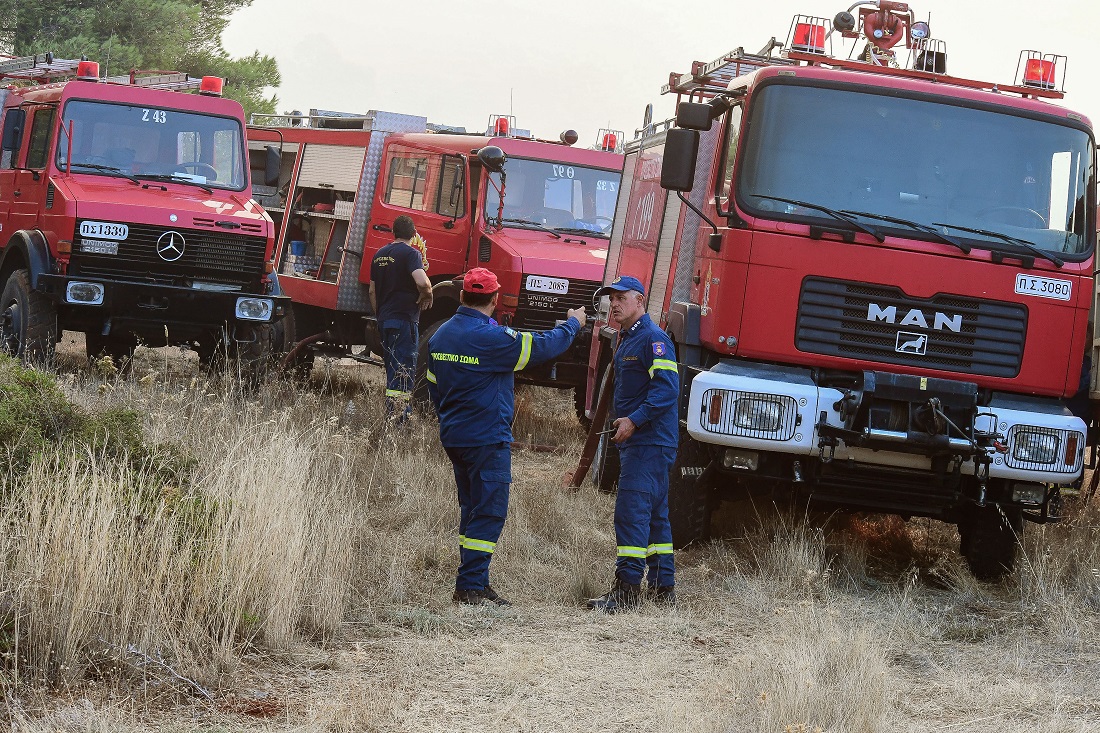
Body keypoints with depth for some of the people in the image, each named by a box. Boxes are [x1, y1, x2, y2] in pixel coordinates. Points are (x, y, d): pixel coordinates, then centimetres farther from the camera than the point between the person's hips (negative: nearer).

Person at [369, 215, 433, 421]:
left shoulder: (380, 254, 14)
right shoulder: (410, 253, -11)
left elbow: (373, 290, 21)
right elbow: (422, 282, -27)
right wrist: (427, 296, -6)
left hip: (384, 319, 8)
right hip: (404, 319, -8)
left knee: (392, 369, 18)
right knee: (404, 371, -7)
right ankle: (398, 419, -12)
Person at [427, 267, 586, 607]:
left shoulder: (440, 336, 7)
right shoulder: (492, 338, -18)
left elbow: (434, 387, 17)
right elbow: (542, 347, -9)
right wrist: (573, 324, 8)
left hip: (453, 437, 9)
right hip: (487, 439, -9)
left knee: (472, 509, 15)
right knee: (489, 513, -5)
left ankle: (473, 583, 18)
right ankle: (470, 586, -9)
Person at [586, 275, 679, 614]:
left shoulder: (653, 339, -12)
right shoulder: (626, 340, 20)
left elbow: (666, 389, -21)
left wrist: (634, 420, -24)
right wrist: (623, 424, 19)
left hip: (650, 442, -11)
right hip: (636, 442, 11)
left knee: (632, 512, -15)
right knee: (654, 514, 13)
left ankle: (627, 588, -17)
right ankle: (663, 588, 18)